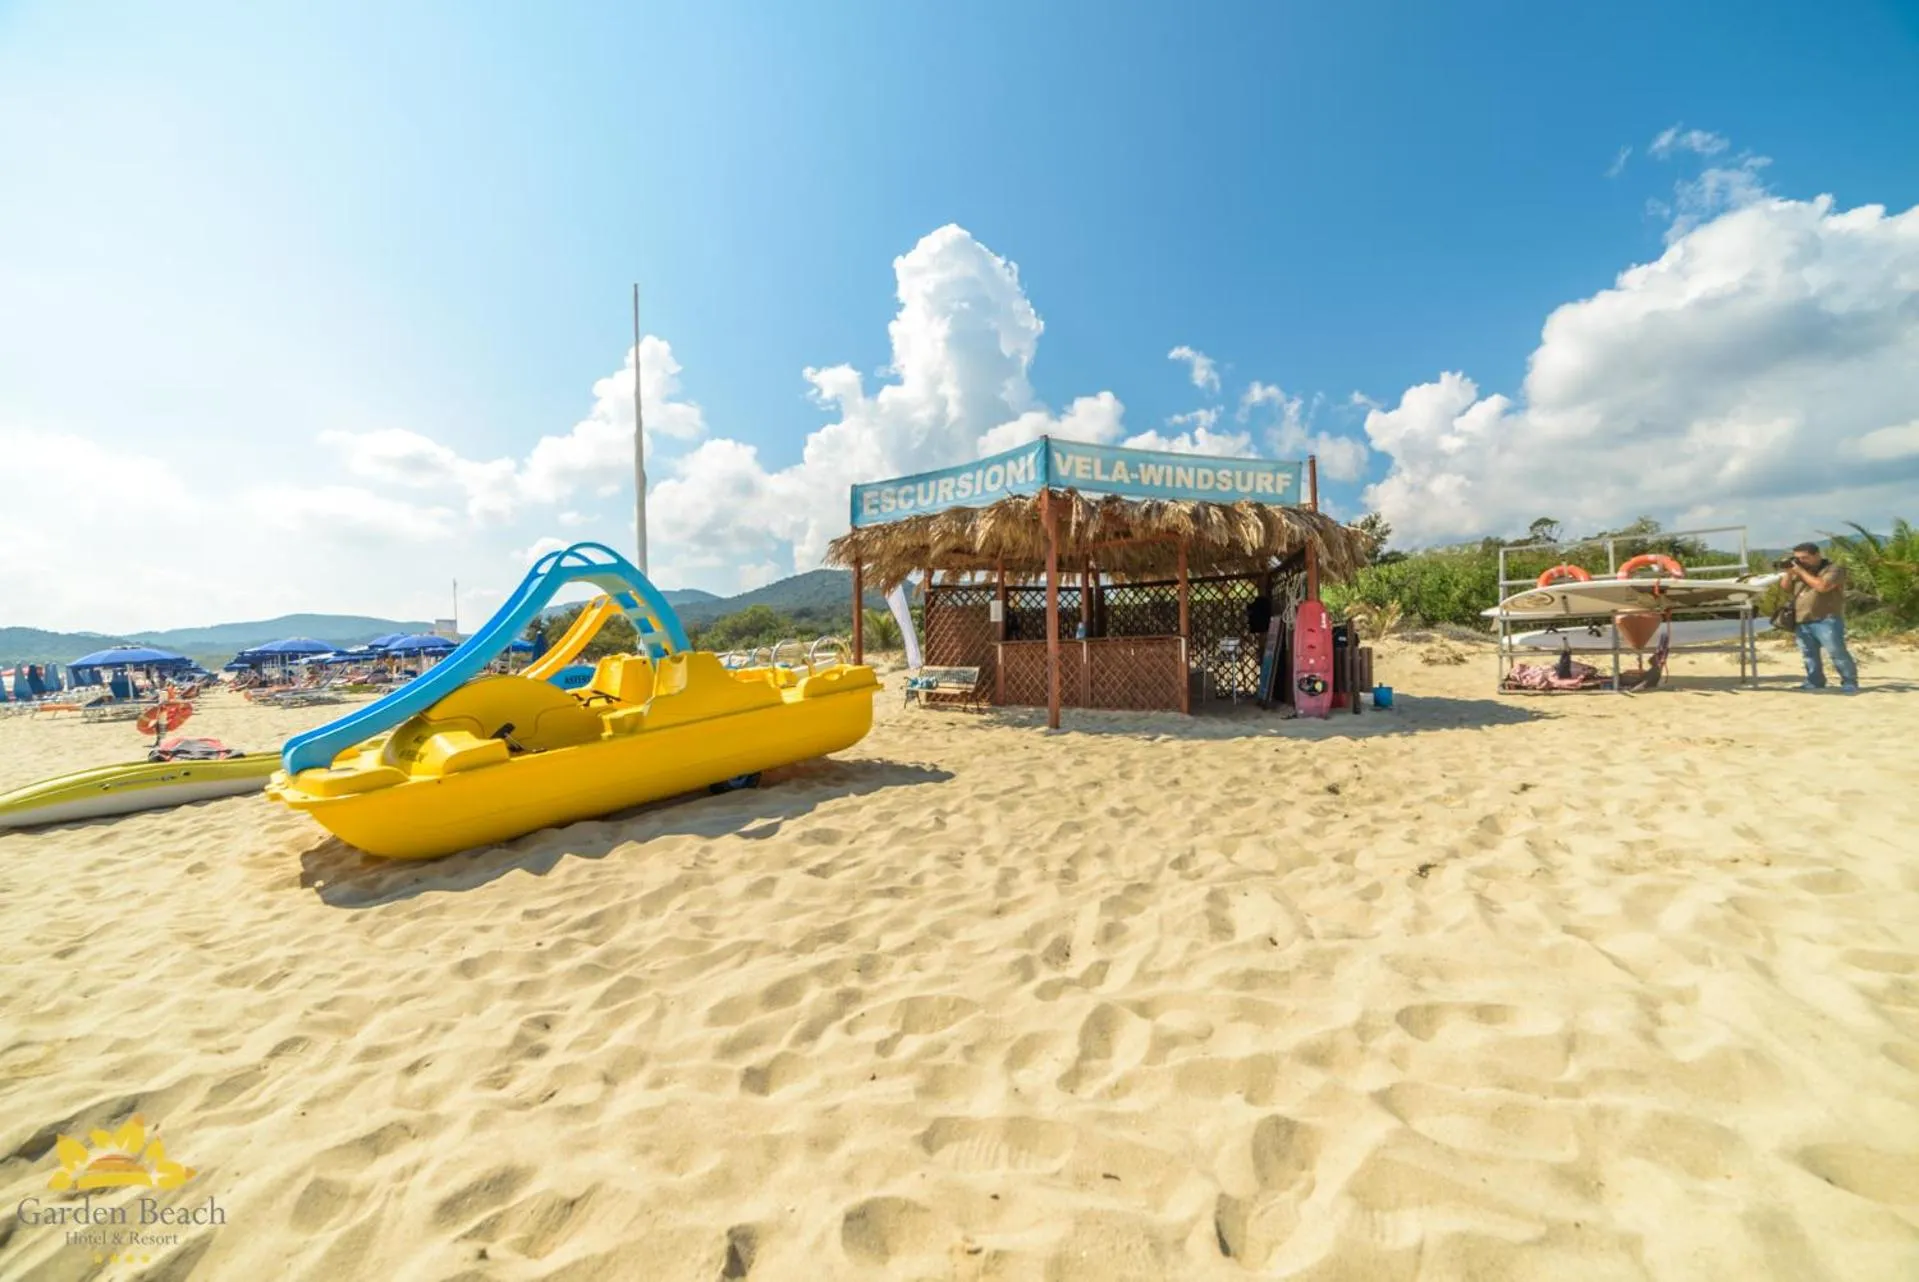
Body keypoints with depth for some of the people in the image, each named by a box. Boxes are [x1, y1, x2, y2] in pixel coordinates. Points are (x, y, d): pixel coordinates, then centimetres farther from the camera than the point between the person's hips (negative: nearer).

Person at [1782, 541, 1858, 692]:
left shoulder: (1834, 569, -5)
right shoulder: (1800, 571, 14)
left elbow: (1822, 586, -21)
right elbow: (1786, 588, 14)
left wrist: (1801, 571, -14)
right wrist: (1789, 573, -1)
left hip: (1826, 620, -6)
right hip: (1802, 622, 6)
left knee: (1837, 652, -5)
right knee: (1809, 654, 11)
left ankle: (1850, 682, 3)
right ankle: (1814, 682, 19)